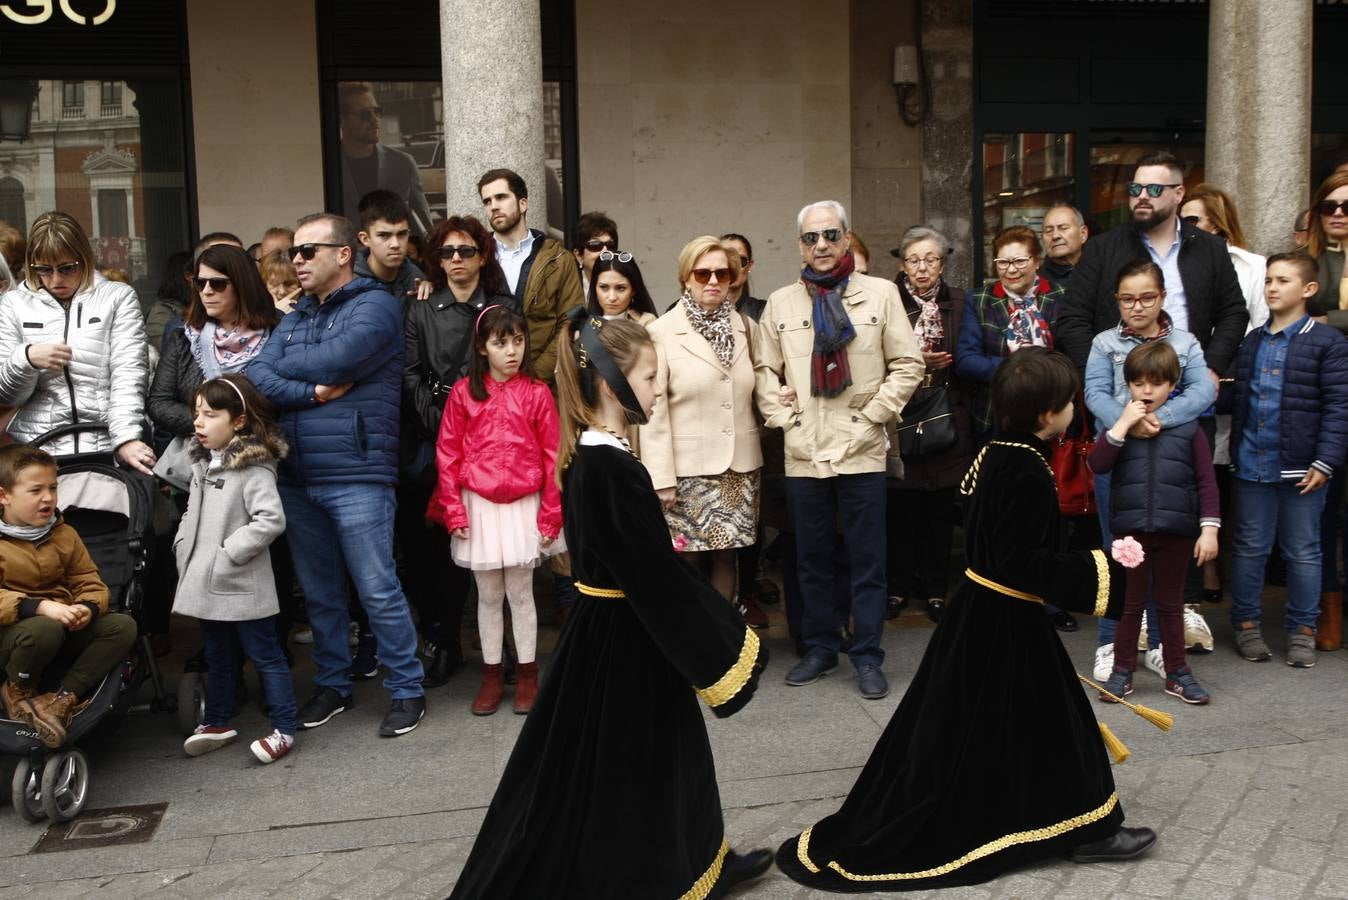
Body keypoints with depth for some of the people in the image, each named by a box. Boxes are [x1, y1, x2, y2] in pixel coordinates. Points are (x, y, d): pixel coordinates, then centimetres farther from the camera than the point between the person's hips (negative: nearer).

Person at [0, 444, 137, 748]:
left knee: (123, 625, -15)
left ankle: (65, 696, -20)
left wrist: (87, 608, -17)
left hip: (64, 630, 6)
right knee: (44, 629, -38)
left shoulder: (64, 534, 8)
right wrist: (40, 607, -34)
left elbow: (88, 582, 7)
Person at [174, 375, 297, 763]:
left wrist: (228, 552, -21)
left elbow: (271, 519, -24)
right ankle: (217, 723, 34)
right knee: (218, 657, 20)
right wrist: (183, 544, 6)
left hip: (242, 585, -8)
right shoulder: (202, 464, 10)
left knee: (264, 655, 1)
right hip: (206, 583, 8)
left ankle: (283, 730, 9)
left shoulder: (254, 467, -16)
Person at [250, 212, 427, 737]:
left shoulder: (375, 305, -3)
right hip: (297, 477, 7)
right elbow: (257, 378, 3)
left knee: (378, 590, -3)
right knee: (319, 592, 15)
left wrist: (284, 367, 0)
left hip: (357, 476, -7)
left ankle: (407, 690, 10)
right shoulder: (296, 317, 17)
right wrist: (313, 391, -13)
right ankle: (332, 684, 28)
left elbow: (335, 359, -18)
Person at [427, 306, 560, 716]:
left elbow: (552, 456, -2)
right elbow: (447, 454, 0)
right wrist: (454, 511, -5)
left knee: (521, 592, 7)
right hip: (478, 506, 1)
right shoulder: (463, 393, -1)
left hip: (523, 505, -1)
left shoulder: (536, 393, -3)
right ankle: (491, 675, 21)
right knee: (488, 595, 10)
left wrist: (551, 513, -4)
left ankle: (527, 674, 19)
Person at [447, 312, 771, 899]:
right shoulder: (616, 469, -25)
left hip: (606, 628, 9)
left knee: (654, 761, 21)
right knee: (621, 773, 7)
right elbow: (660, 576, -24)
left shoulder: (585, 457, 4)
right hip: (626, 641, -9)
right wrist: (722, 649, -13)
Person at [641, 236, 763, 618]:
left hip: (740, 465, 4)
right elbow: (653, 410, -8)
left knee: (726, 555, 10)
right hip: (688, 468, -4)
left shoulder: (744, 326, 9)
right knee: (688, 560, 1)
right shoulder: (662, 332, -5)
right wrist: (660, 478, -11)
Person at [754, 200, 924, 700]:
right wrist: (783, 416, -1)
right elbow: (765, 370, 12)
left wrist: (873, 415, -6)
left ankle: (867, 657, 14)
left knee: (867, 561, 4)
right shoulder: (780, 302, 8)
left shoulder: (881, 293, 2)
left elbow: (907, 365, 1)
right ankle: (819, 648, 24)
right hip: (803, 453, 2)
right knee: (812, 560, 11)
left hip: (862, 452, -2)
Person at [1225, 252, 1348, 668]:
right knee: (1249, 548, 11)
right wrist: (1236, 453, 8)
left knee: (1303, 553, 8)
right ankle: (1245, 623, 22)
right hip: (1251, 464, 4)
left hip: (1301, 467, -4)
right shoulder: (1252, 342, 11)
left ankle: (1303, 630, 19)